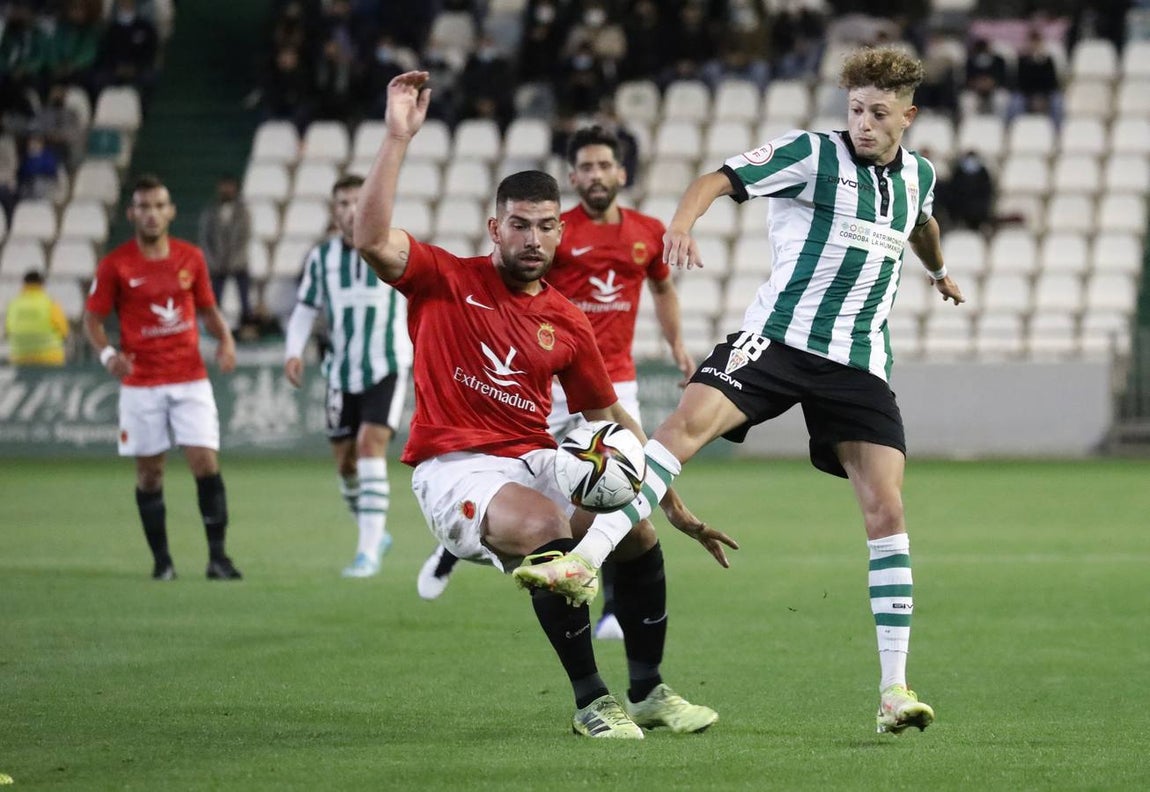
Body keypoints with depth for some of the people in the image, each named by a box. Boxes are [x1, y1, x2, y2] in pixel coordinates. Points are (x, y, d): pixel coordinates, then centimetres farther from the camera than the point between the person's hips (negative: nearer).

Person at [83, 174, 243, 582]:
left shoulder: (191, 257, 4)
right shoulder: (115, 265, -4)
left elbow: (207, 308, 16)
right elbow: (92, 318, 2)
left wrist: (225, 338, -3)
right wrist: (107, 353, -17)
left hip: (191, 379, 1)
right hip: (141, 384, -1)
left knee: (206, 463, -8)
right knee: (149, 473, 3)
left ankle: (218, 556, -2)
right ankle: (161, 560, 13)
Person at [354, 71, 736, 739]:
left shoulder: (568, 324, 11)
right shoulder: (447, 281, -1)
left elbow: (612, 420, 18)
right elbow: (372, 239, -19)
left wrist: (677, 508, 17)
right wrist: (398, 137, -24)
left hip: (535, 458, 6)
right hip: (455, 465, -5)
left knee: (634, 527, -13)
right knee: (547, 527, -32)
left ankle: (648, 692, 8)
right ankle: (591, 701, -19)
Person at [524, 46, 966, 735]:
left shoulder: (919, 176, 13)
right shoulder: (813, 154, -3)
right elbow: (722, 178, -14)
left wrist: (940, 272, 58)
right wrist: (684, 220, -35)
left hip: (860, 363, 4)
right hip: (779, 335, -4)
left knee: (886, 510, -6)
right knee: (687, 423, -28)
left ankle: (895, 690, -2)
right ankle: (583, 557, -33)